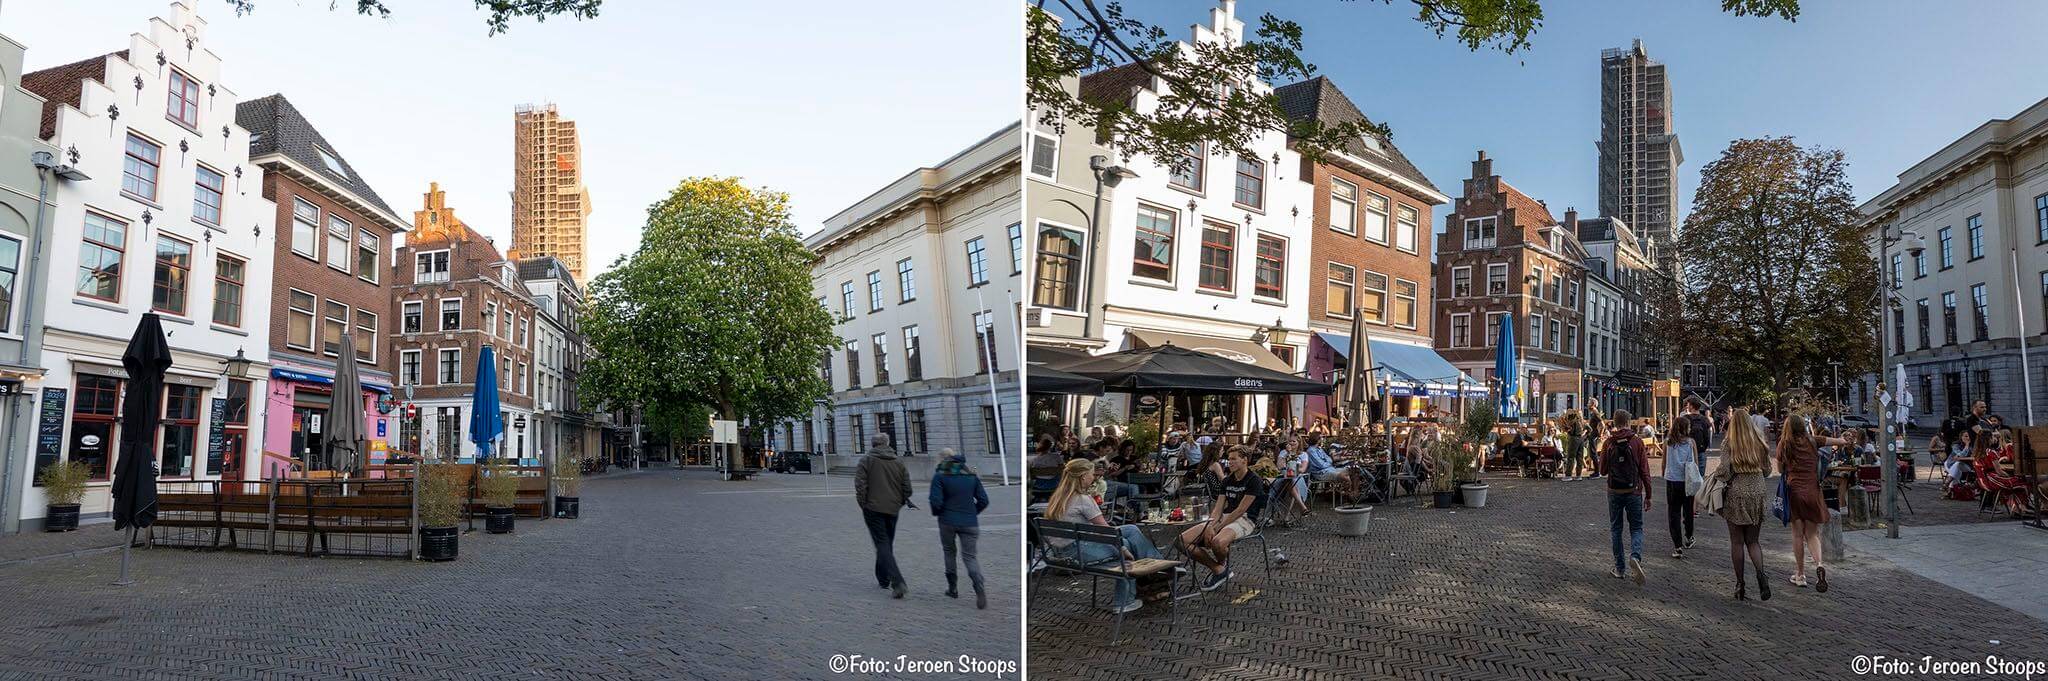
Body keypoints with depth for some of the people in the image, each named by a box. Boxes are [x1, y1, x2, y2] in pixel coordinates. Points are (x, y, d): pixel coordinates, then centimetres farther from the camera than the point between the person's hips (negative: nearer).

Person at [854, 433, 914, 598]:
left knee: (882, 544, -6)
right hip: (892, 510, 4)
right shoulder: (898, 463, 7)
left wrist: (863, 504, 1)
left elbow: (860, 485, -11)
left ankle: (897, 582, -21)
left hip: (873, 509, -4)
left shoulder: (866, 461, -4)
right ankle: (883, 579, 28)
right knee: (887, 544, 19)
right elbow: (907, 488, 4)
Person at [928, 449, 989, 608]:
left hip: (948, 522, -2)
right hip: (969, 522, 2)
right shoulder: (971, 475, 6)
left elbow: (936, 502, -13)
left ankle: (953, 588, 25)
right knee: (969, 555, 4)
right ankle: (979, 587, -21)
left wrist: (936, 512, 8)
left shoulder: (939, 475, -6)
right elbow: (984, 500, 5)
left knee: (949, 552, 20)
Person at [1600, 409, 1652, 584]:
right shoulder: (1637, 441, -6)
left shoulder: (1608, 443, -3)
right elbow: (1644, 470, -5)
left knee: (1616, 529, 12)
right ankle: (1635, 556, -19)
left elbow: (1603, 469, 3)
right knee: (1636, 528, 9)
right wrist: (1648, 495, 1)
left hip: (1614, 492, 1)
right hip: (1634, 491, -1)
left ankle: (1619, 568, 14)